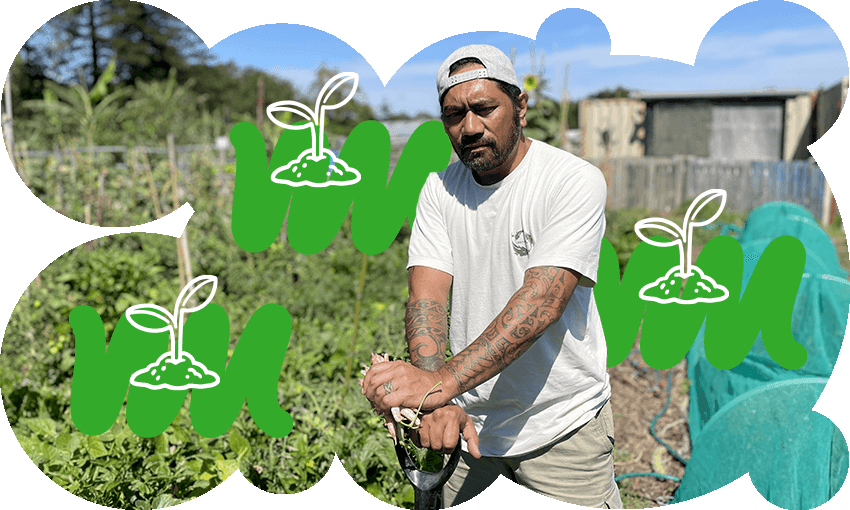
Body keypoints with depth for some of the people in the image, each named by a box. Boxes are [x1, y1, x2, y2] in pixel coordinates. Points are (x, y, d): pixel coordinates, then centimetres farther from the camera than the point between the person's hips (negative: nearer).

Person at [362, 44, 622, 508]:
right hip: (466, 420, 4)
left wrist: (443, 380, -37)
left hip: (560, 427, -3)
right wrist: (434, 401, -28)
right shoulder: (439, 189, 0)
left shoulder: (576, 181, -15)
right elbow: (426, 294, -11)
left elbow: (541, 301, -26)